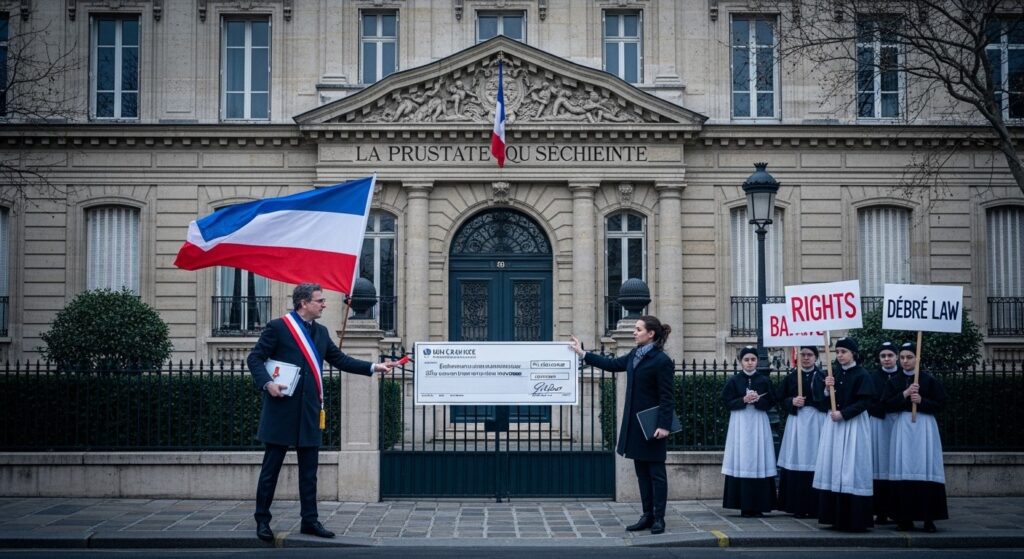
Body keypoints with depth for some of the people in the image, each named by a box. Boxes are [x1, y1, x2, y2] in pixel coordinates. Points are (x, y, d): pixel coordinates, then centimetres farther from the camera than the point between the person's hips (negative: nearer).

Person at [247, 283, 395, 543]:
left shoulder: (321, 332, 14)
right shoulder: (278, 327, -5)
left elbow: (340, 360, 14)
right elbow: (255, 358, -5)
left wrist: (373, 367, 5)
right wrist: (267, 383, -20)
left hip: (309, 410, 6)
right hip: (282, 409, -6)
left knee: (309, 469, 8)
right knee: (271, 467, 1)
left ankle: (310, 520, 15)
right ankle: (262, 520, 11)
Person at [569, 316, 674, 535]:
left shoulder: (661, 360, -15)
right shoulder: (635, 354, 9)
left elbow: (666, 397, -17)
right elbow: (612, 364, 20)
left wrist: (664, 425, -21)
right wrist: (583, 353, 20)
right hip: (635, 423, 8)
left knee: (656, 471, 1)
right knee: (641, 471, 11)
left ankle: (658, 518, 7)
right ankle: (647, 516, 18)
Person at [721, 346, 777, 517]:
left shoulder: (764, 380, 6)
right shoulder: (734, 380, 4)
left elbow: (771, 402, 3)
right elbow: (727, 402, 0)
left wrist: (757, 400, -14)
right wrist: (743, 400, -14)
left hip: (759, 423, 1)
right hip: (740, 423, -1)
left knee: (758, 462, -2)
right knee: (742, 462, -4)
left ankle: (758, 505, 3)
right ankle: (744, 505, -1)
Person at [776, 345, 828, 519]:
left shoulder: (823, 377, 4)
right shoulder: (790, 378, 10)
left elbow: (829, 401, -3)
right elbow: (781, 400, 11)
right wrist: (792, 402, -8)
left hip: (816, 422, -1)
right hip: (796, 421, 2)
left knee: (815, 463, -4)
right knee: (796, 464, -1)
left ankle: (814, 507, 3)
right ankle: (798, 507, 4)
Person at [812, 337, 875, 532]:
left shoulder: (861, 375, -8)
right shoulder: (834, 373, 11)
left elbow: (864, 402, -13)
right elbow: (823, 399, 11)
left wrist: (843, 414, -19)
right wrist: (827, 389, -8)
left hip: (853, 424, -7)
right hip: (833, 423, 7)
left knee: (850, 469, -8)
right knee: (832, 468, 6)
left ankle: (854, 519, -4)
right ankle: (835, 516, 12)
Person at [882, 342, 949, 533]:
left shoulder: (929, 380, 3)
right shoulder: (894, 381, 10)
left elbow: (940, 404, 0)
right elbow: (887, 405, 1)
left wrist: (921, 401, -14)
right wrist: (904, 394, -11)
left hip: (924, 426, -2)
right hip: (902, 426, 2)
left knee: (926, 469, -6)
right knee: (904, 470, -1)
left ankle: (929, 518, -2)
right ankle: (905, 518, 2)